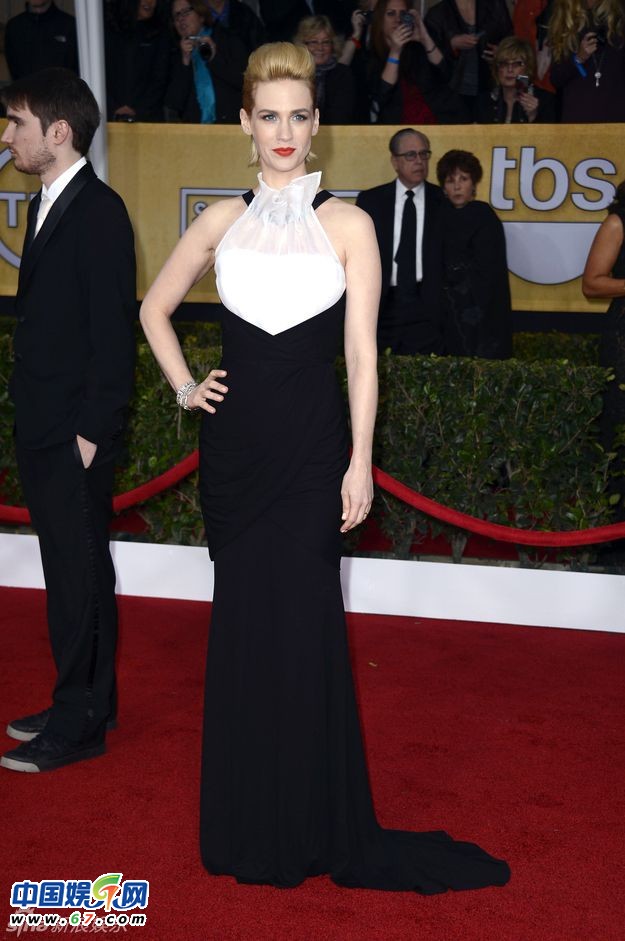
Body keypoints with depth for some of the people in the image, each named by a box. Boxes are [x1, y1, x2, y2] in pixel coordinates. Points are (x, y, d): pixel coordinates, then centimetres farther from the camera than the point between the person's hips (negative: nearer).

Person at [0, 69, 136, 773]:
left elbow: (113, 331, -17)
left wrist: (92, 430, -18)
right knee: (69, 570, 16)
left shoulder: (99, 212, -14)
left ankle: (79, 723, 10)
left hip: (75, 434, -9)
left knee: (80, 573, 0)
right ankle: (85, 700, 28)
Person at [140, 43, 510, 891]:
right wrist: (184, 386, 7)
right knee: (242, 622, 9)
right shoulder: (222, 221, 6)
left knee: (304, 625, 0)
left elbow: (362, 353, -5)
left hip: (311, 442, -3)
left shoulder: (347, 224, -2)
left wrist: (360, 461, -9)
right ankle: (250, 821, 23)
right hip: (235, 439, 3)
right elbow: (155, 309, 19)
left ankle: (321, 824, 14)